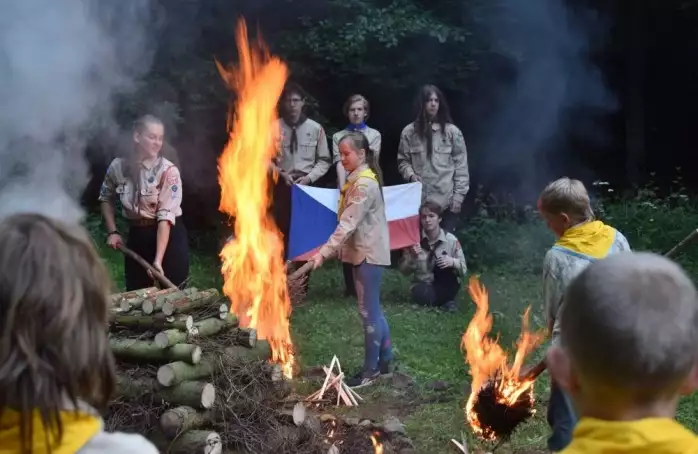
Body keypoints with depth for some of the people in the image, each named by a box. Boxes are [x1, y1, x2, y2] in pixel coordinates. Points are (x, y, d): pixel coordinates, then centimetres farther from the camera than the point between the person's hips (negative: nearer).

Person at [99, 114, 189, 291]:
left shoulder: (168, 171, -16)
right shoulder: (118, 166, -5)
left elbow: (166, 216, -22)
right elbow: (106, 198, 15)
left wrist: (158, 259, -28)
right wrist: (112, 231, 4)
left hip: (169, 236, -3)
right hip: (136, 236, 4)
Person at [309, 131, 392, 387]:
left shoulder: (364, 184, -20)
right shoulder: (358, 179, 12)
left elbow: (348, 223, -26)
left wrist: (324, 252, -29)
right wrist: (333, 250, 11)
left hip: (369, 253, -10)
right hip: (363, 251, 10)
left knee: (368, 311, -1)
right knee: (373, 309, 17)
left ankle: (371, 369, 9)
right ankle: (385, 360, 28)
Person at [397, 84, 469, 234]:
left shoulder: (452, 131, 2)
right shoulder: (409, 132, 5)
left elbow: (461, 165, 2)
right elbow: (403, 161, 11)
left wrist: (459, 194, -4)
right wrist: (411, 175, -9)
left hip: (447, 200, -1)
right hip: (420, 199, 1)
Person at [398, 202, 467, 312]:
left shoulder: (451, 240, -9)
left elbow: (464, 270, -6)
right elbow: (404, 270, -1)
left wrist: (453, 262, -28)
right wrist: (412, 257, -22)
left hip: (446, 286, 1)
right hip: (424, 286, 0)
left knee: (445, 261, -29)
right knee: (420, 293, -36)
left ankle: (447, 300, -12)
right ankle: (443, 299, -6)